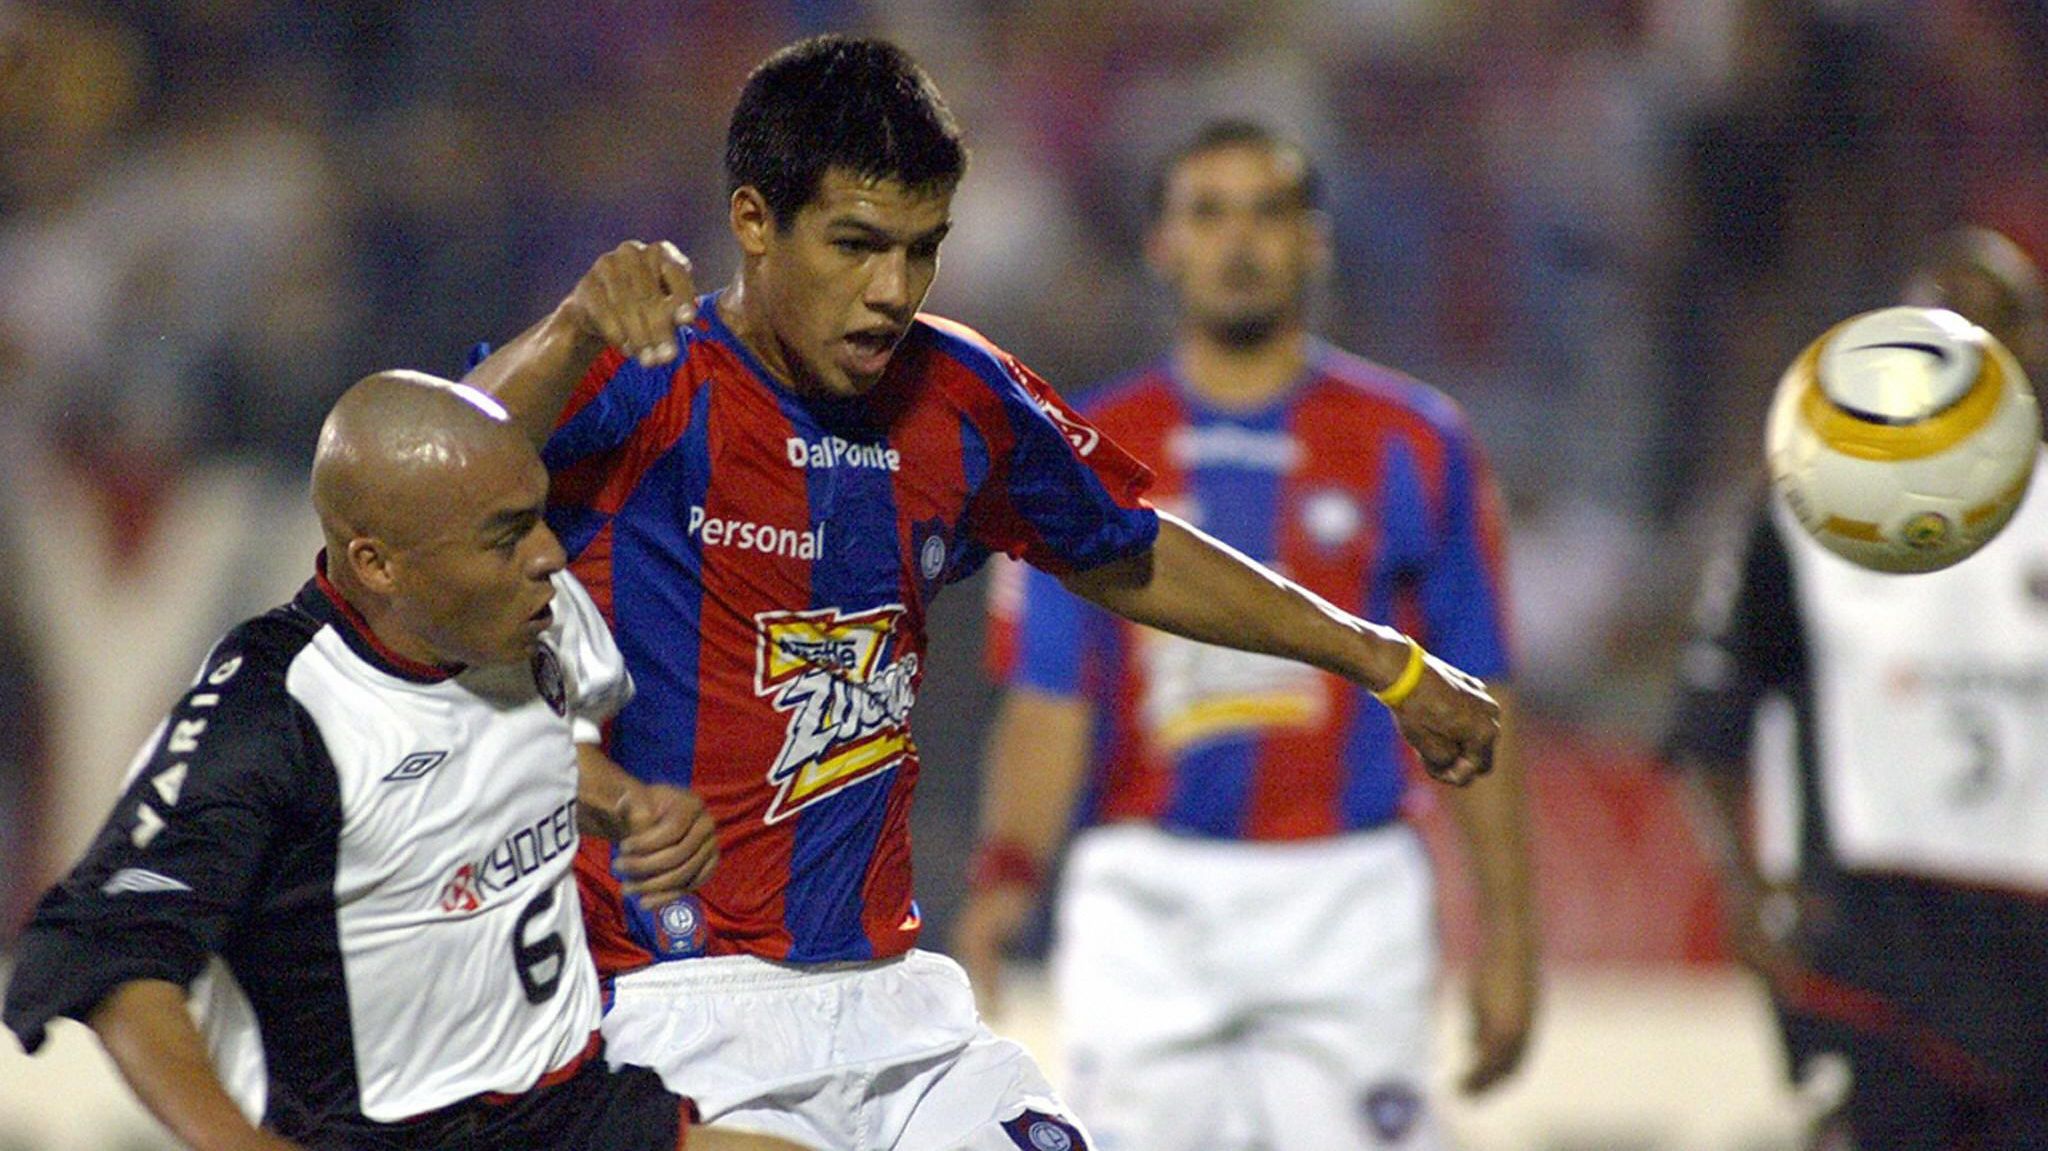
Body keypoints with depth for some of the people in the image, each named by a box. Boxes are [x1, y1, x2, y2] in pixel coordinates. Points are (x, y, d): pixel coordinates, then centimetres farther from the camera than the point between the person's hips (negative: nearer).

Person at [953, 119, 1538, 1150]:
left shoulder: (1411, 444, 6)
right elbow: (1048, 702, 3)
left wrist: (1506, 930, 5)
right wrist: (1002, 879, -14)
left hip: (1345, 897, 0)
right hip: (1147, 895, 0)